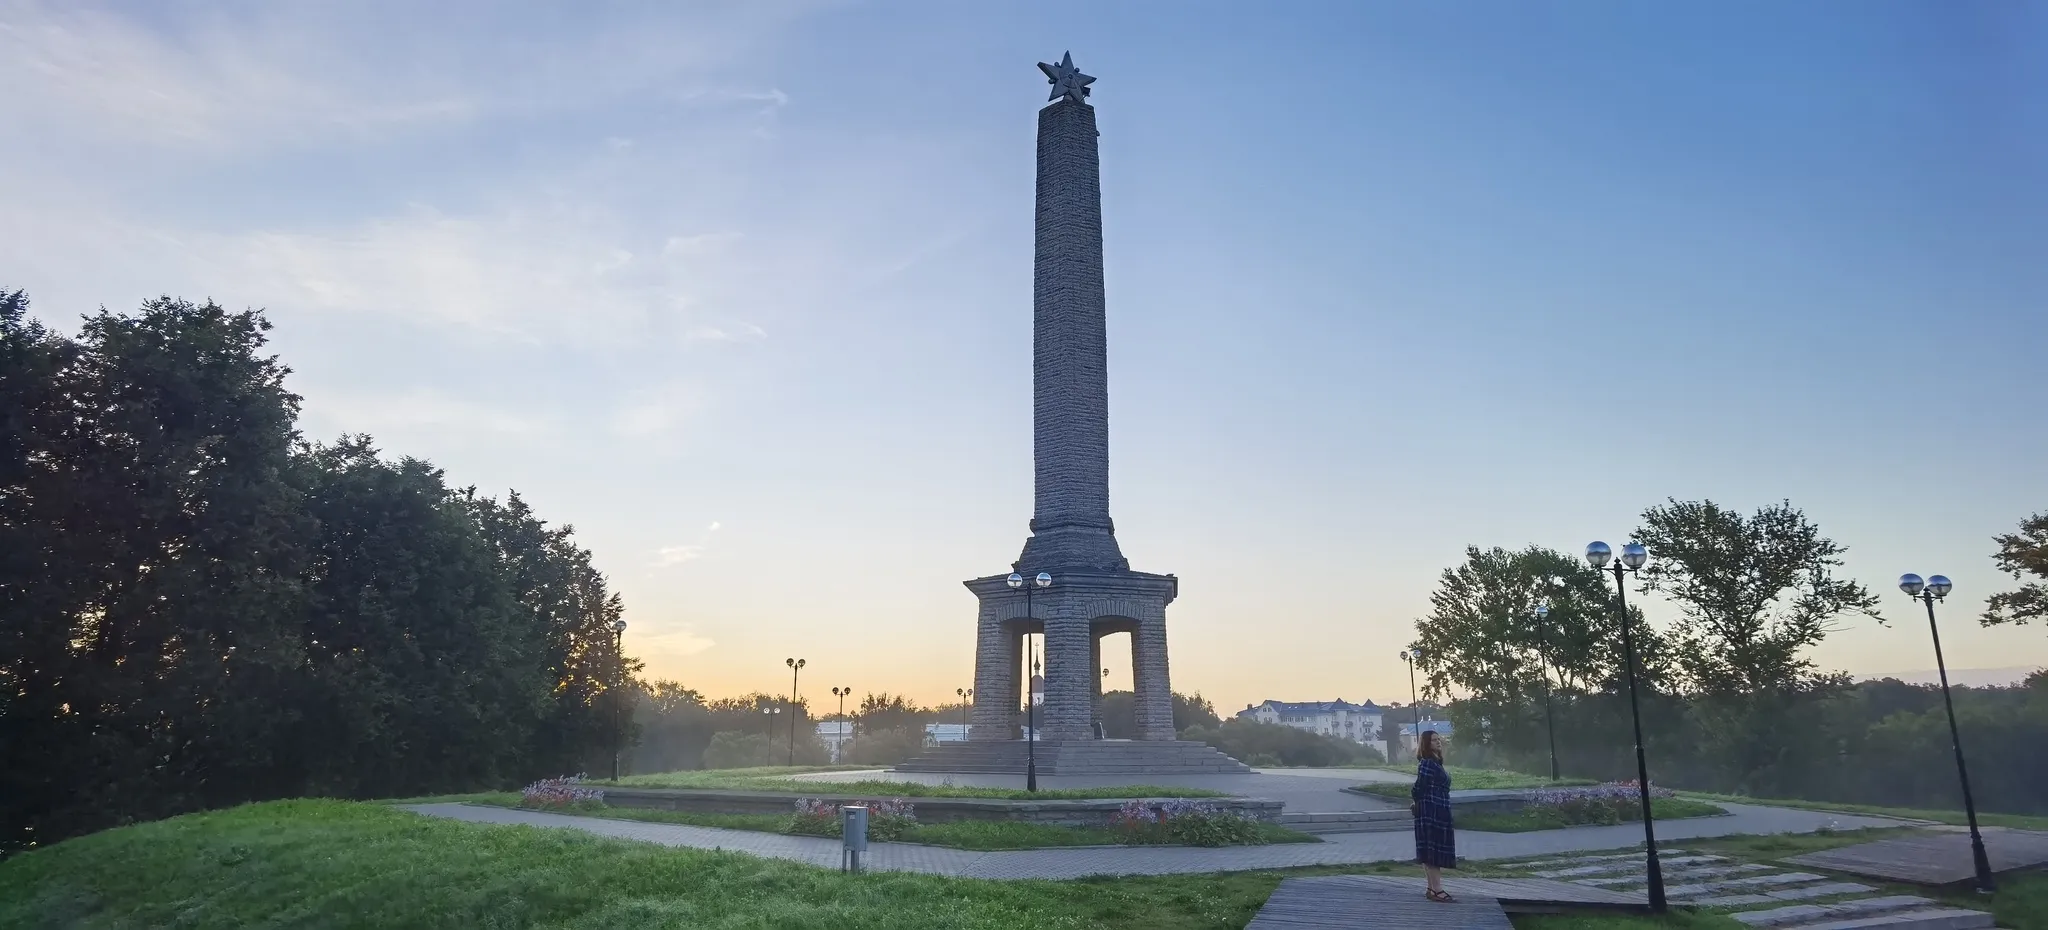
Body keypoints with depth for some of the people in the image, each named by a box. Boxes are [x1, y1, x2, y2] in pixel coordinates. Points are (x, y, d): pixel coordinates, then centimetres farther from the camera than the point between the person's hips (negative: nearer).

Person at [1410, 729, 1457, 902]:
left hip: (1438, 813, 9)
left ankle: (1433, 887, 17)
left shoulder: (1435, 762, 16)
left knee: (1433, 851, 12)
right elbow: (1419, 787, -17)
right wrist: (1418, 803, 0)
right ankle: (1436, 889, -8)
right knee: (1433, 850, -8)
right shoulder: (1427, 763, -14)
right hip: (1431, 813, -9)